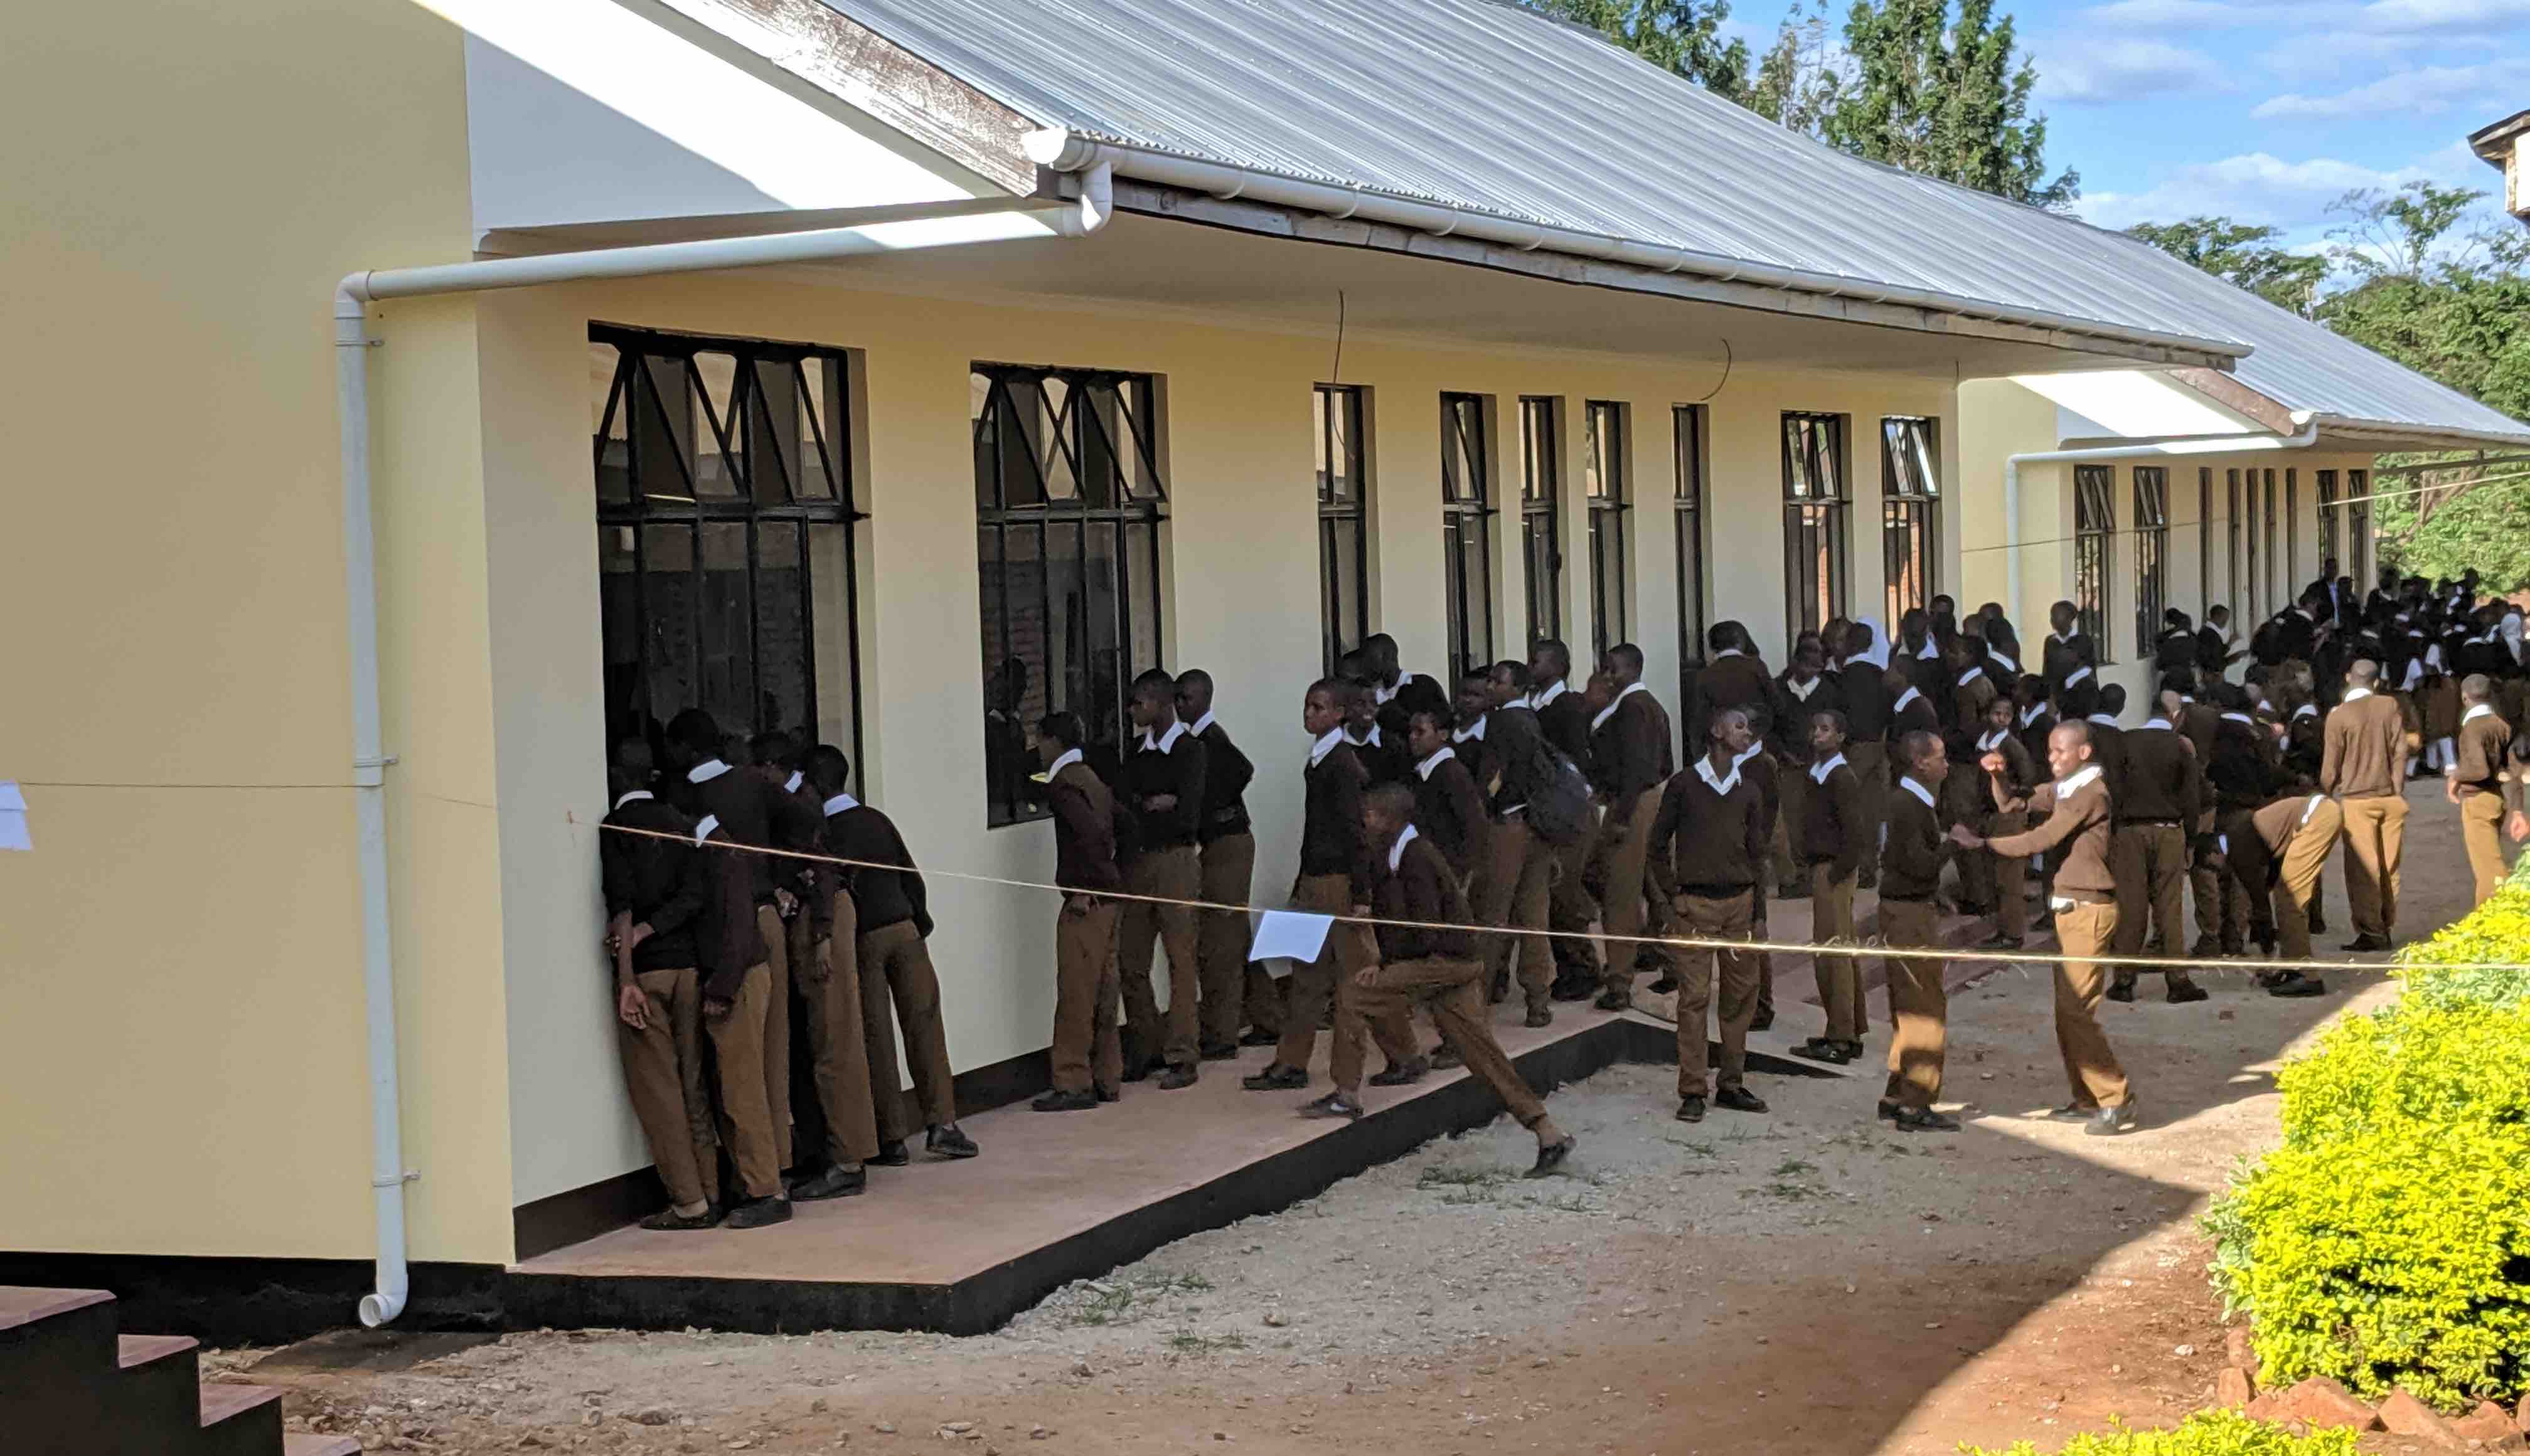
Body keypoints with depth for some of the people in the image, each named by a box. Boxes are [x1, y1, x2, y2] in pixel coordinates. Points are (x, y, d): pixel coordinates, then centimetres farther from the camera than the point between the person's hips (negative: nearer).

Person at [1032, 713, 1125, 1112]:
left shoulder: (1062, 784, -12)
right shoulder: (1092, 779, 16)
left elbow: (1091, 832, -25)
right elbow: (1125, 825, 22)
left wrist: (1085, 889, -19)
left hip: (1084, 904, -9)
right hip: (1109, 900, 9)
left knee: (1076, 995, -5)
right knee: (1103, 993, 12)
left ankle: (1073, 1084, -2)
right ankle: (1107, 1079, 16)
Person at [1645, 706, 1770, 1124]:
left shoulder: (1747, 790, 11)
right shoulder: (1684, 785, -1)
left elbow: (1756, 848, 17)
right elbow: (1658, 843, 3)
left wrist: (1749, 895, 8)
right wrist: (1673, 894, -2)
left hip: (1739, 902, 5)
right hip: (1696, 904, -5)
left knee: (1741, 993, 6)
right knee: (1694, 997, -6)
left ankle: (1731, 1085, 17)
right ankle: (1691, 1092, -2)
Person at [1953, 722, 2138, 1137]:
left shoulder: (2091, 793, -15)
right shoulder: (2063, 789, 14)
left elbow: (2042, 839, -20)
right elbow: (2014, 804, 11)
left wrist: (1983, 843, -19)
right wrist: (1996, 775, -9)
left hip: (2088, 911, -10)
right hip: (2071, 909, 10)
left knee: (2077, 1009, -12)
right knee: (2068, 1011, 10)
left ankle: (2117, 1101, -7)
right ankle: (2087, 1099, 16)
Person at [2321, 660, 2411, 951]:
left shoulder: (2339, 715, -9)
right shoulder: (2390, 707, 1)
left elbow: (2331, 764, -4)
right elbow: (2401, 751, 3)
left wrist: (2326, 796, 12)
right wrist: (2396, 788, 13)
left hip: (2356, 799, -4)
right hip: (2391, 800, 4)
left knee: (2362, 870, -2)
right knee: (2389, 867, 10)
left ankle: (2371, 933, -5)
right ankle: (2386, 929, 14)